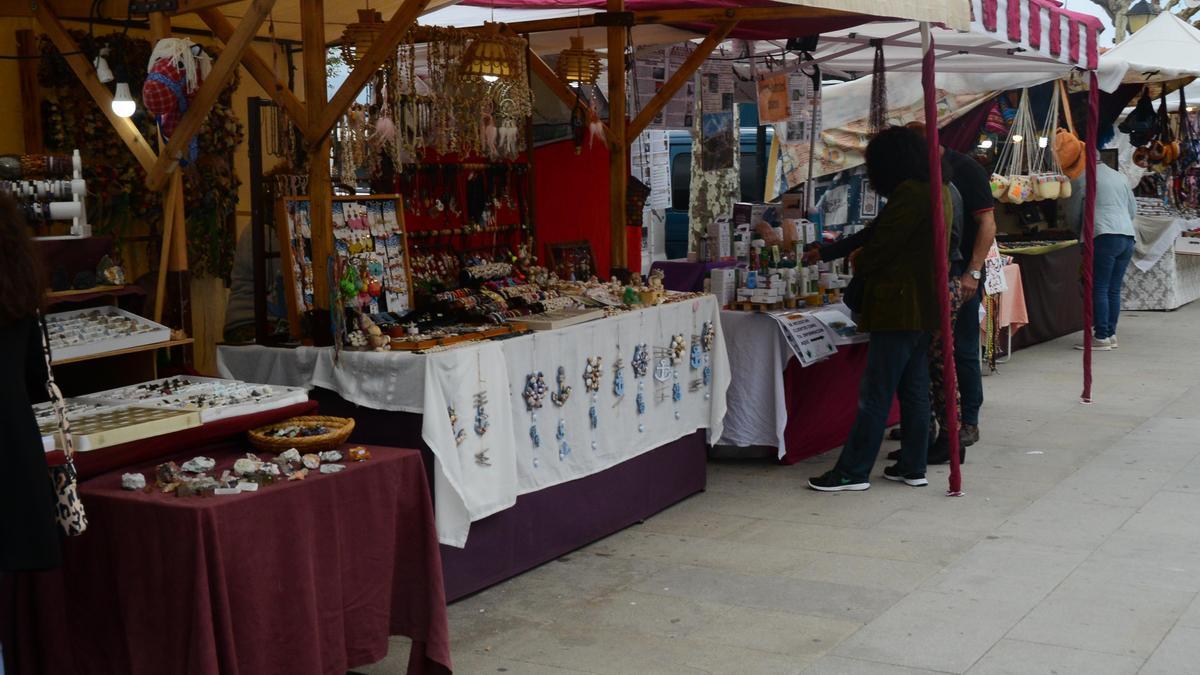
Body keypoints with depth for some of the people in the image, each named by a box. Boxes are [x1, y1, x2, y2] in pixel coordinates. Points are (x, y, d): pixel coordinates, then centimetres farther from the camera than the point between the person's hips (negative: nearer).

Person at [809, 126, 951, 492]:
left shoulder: (909, 195, -17)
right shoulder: (939, 192, 14)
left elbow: (879, 248, -15)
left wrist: (857, 263, 8)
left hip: (899, 307, -10)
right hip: (926, 307, 10)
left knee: (875, 393, -6)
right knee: (915, 390, 13)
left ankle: (853, 471, -2)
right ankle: (913, 466, 18)